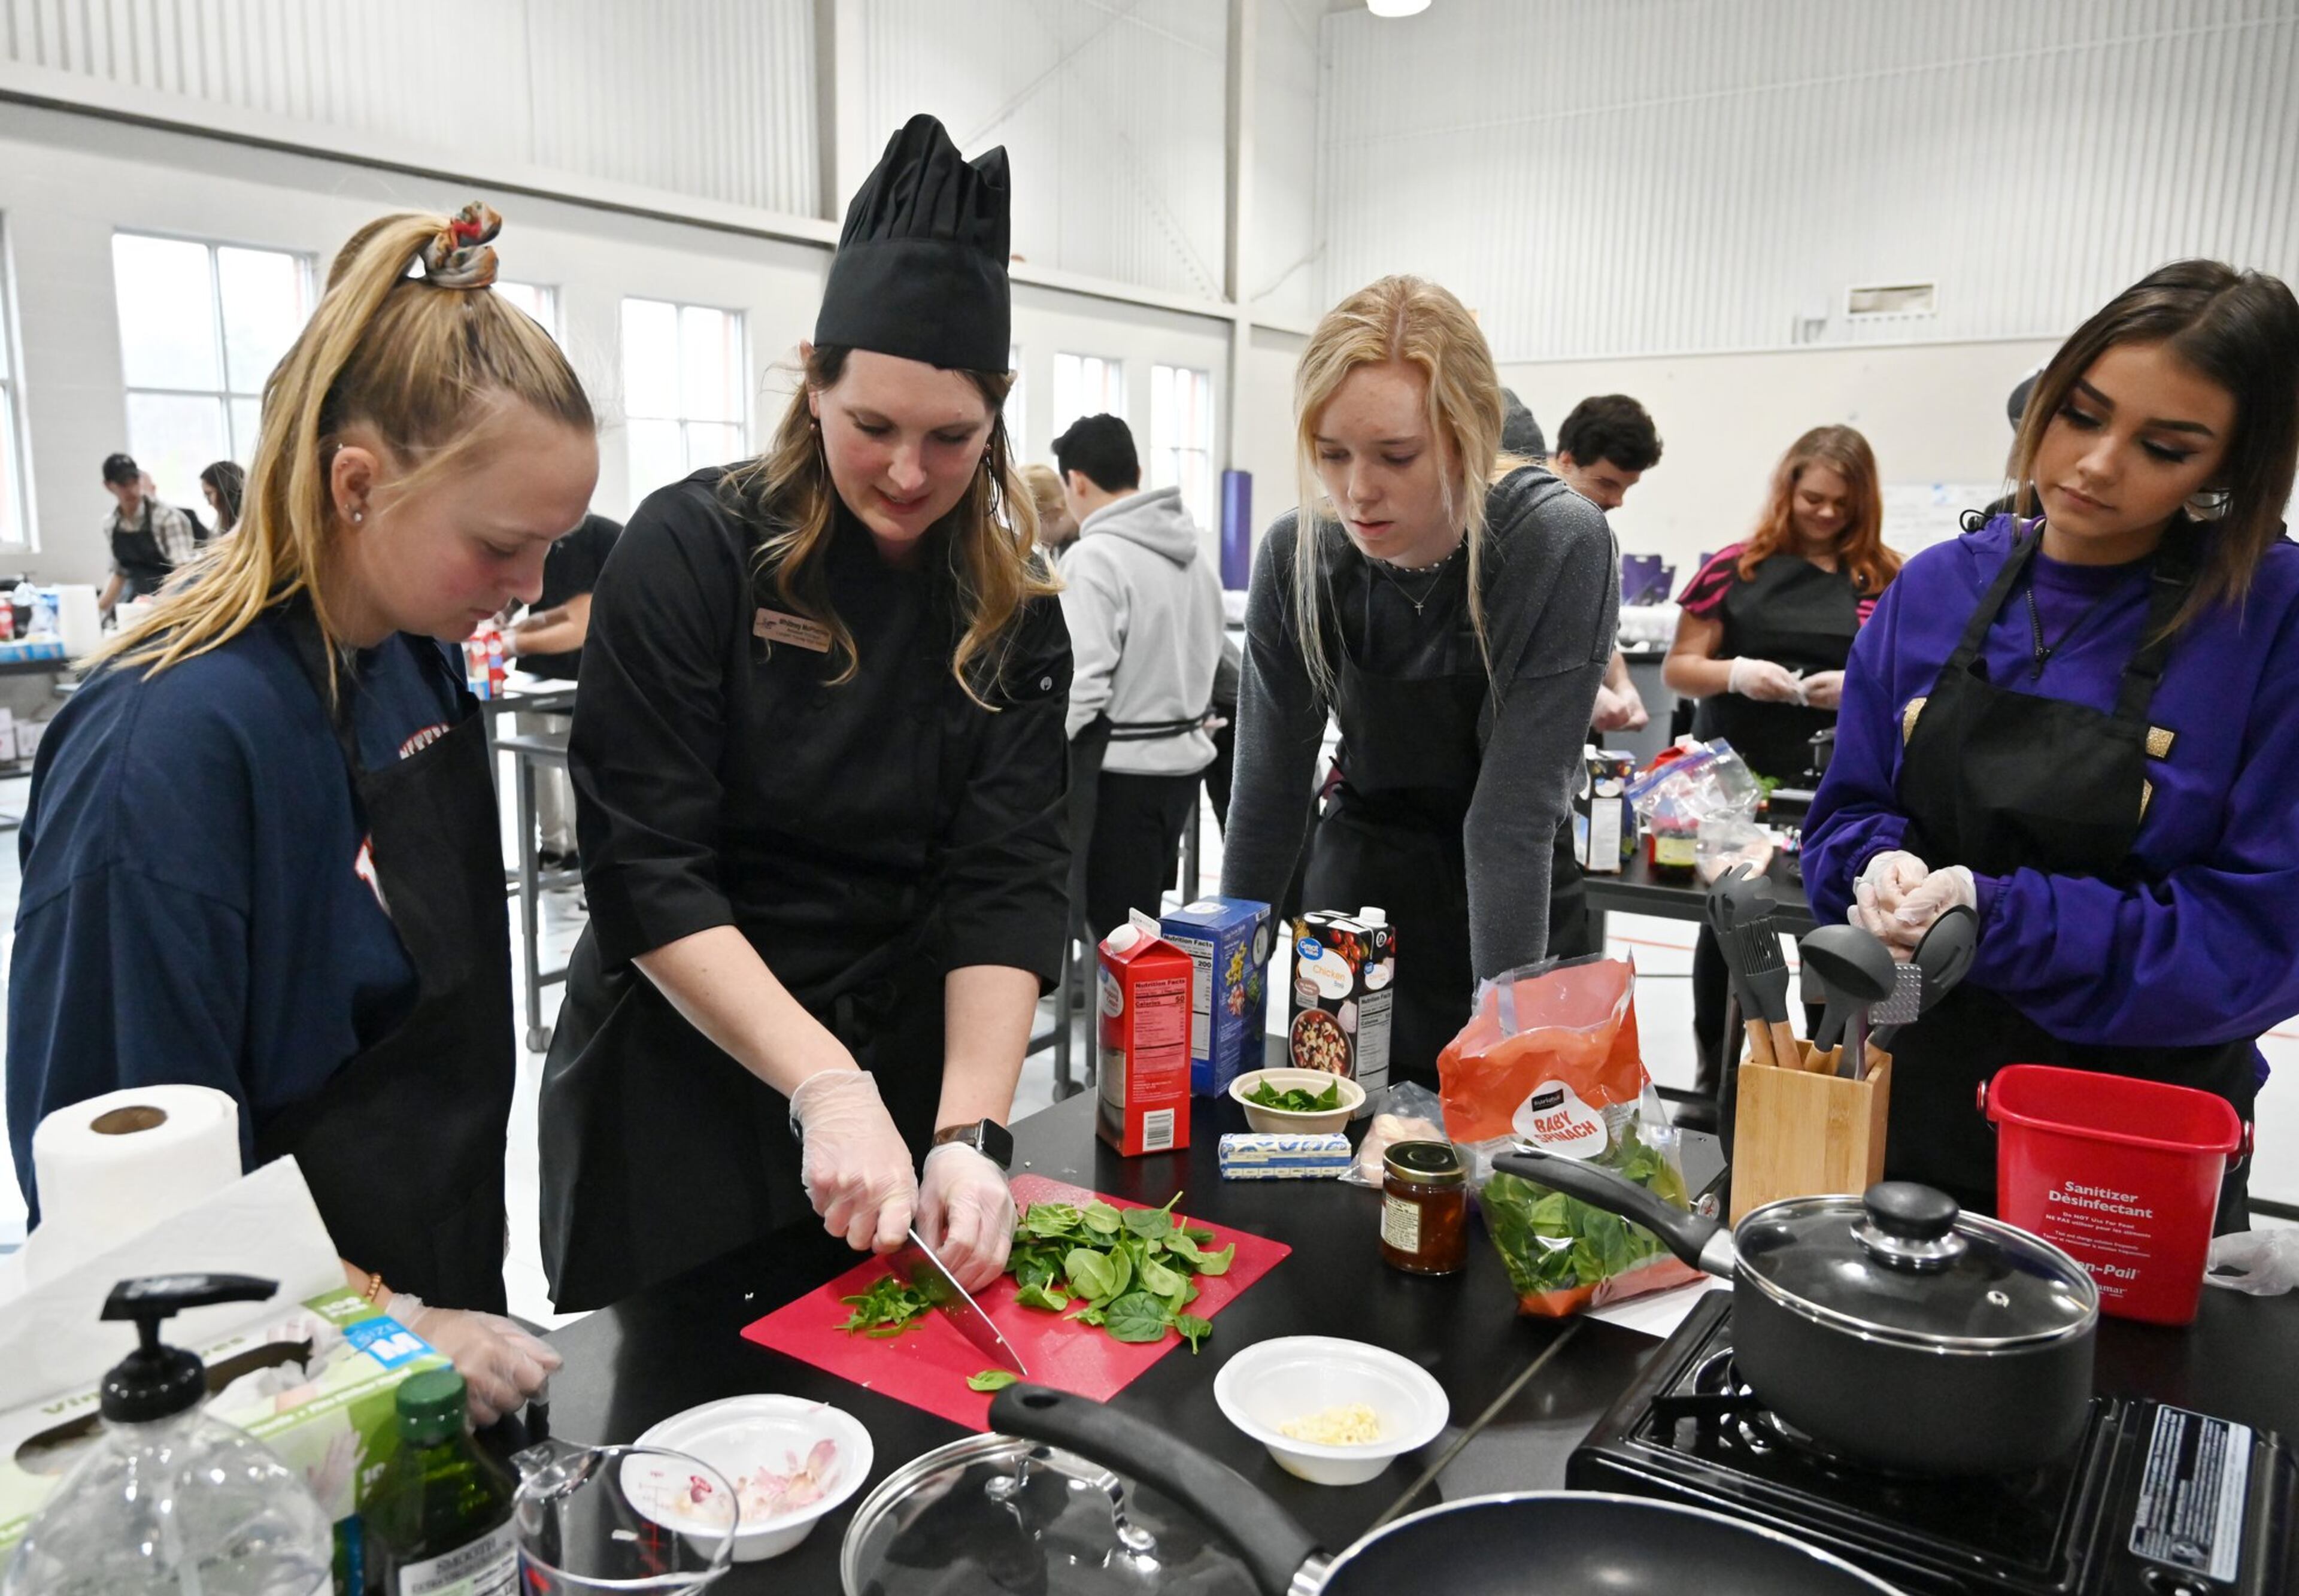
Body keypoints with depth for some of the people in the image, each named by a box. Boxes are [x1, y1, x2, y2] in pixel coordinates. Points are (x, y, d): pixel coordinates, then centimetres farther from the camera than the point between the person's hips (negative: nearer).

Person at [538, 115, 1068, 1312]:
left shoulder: (1014, 607, -4)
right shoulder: (694, 550, -14)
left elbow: (1008, 879, -10)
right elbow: (642, 870, -18)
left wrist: (970, 1133, -21)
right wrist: (827, 1086, -25)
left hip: (909, 1071, 4)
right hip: (682, 1075, -3)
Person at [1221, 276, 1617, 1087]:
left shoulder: (1560, 544, -23)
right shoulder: (1297, 552, -13)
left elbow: (1513, 810, -25)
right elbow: (1269, 787, -7)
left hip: (1521, 908, -2)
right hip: (1356, 884, 3)